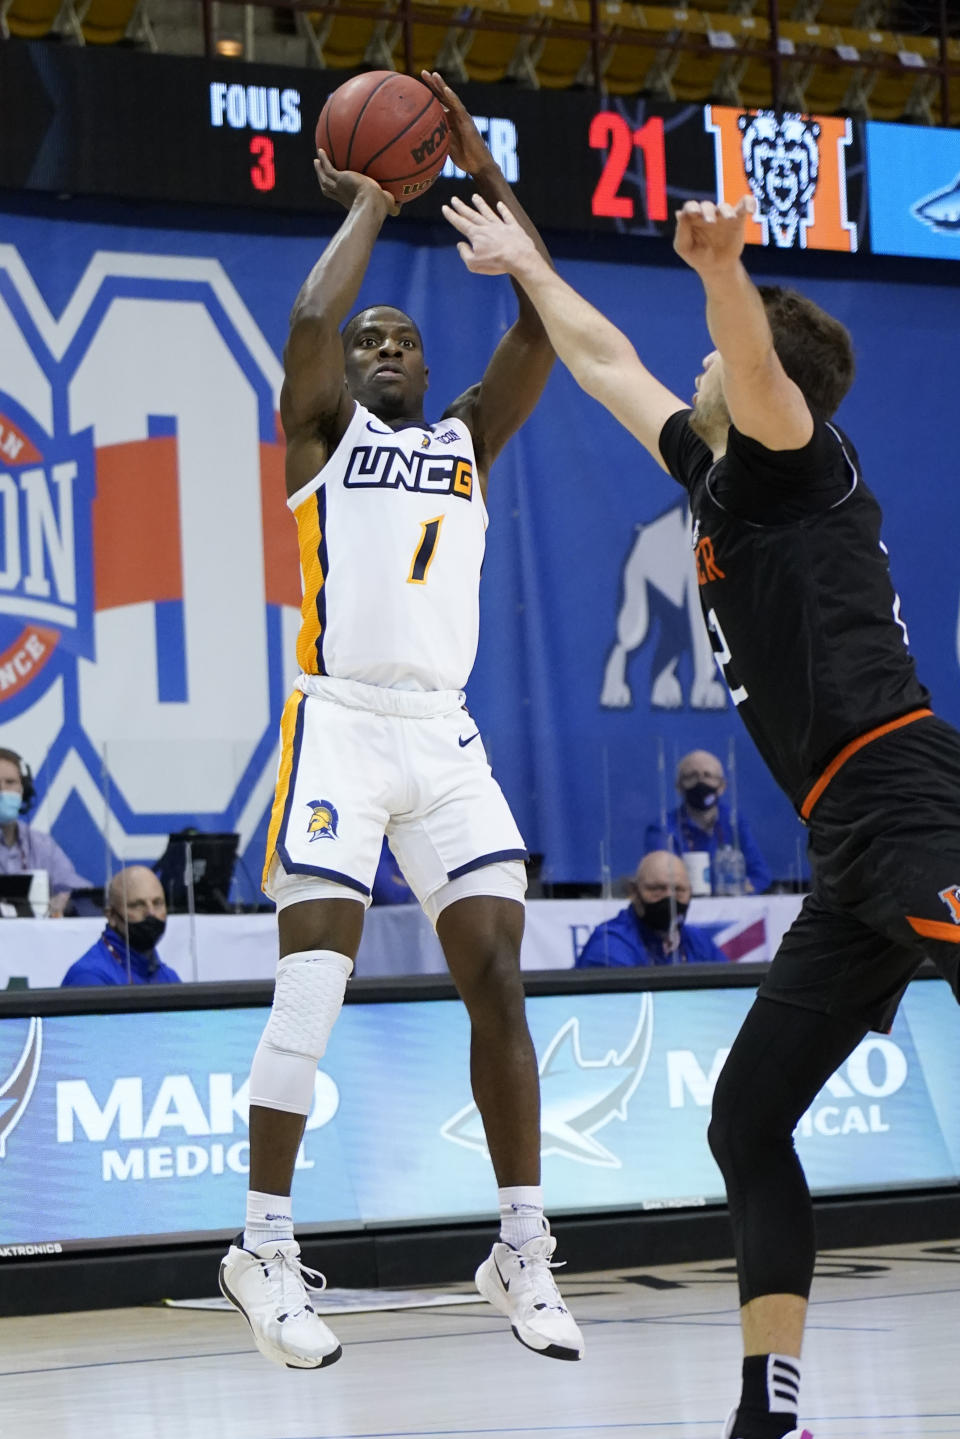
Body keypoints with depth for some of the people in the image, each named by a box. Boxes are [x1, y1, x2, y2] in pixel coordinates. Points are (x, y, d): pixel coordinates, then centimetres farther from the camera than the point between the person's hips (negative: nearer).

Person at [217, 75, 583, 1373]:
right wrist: (367, 209, 2)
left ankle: (520, 1250, 4)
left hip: (446, 738, 4)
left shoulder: (467, 439, 19)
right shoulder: (325, 430, 9)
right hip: (343, 723, -4)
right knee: (311, 985, -11)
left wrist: (484, 175, 0)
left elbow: (543, 327, 5)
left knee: (498, 980, -2)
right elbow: (309, 320, -13)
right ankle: (264, 1247, -4)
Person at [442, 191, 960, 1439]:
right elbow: (608, 365, 41)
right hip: (855, 861, 10)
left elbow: (757, 365, -23)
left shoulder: (793, 459, 2)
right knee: (746, 1123, 9)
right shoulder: (718, 476, 25)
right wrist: (525, 263, 52)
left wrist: (722, 271, -42)